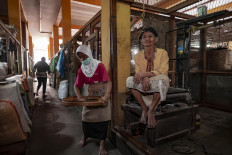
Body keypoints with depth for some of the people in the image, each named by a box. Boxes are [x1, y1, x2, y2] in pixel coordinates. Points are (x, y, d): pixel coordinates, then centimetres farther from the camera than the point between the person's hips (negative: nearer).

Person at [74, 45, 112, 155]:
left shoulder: (99, 65, -15)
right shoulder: (81, 70, -1)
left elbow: (108, 82, -21)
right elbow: (76, 85, 1)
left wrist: (107, 96, -34)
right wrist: (80, 97, -16)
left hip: (102, 95, -4)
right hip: (90, 95, 4)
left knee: (102, 118, -1)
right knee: (86, 116, 13)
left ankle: (102, 145, 16)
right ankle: (85, 136, 42)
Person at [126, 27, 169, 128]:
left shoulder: (162, 53, -5)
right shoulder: (138, 56, 3)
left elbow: (163, 72, -15)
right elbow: (138, 73, -3)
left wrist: (145, 73, -29)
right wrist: (144, 78, -28)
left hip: (157, 86, -2)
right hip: (144, 86, 3)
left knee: (161, 80, -35)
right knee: (130, 80, -25)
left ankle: (151, 110, -17)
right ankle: (144, 108, -12)